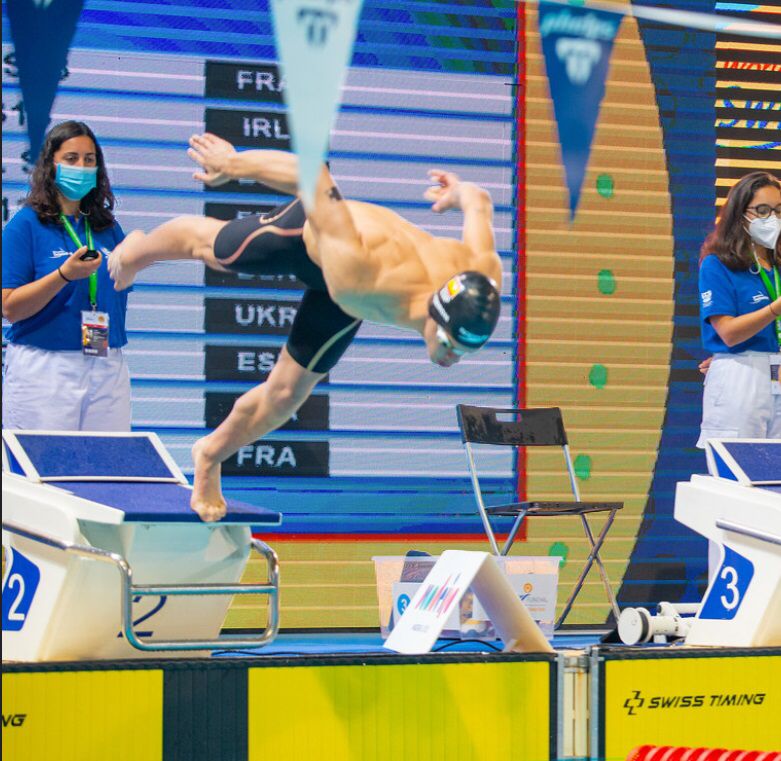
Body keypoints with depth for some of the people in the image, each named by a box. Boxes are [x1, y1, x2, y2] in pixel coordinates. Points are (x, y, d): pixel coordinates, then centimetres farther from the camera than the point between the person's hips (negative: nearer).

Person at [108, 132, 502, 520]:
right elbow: (315, 175, -44)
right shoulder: (359, 276, -52)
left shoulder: (482, 274, -39)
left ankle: (212, 454, 42)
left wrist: (458, 193, 6)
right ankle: (138, 249, 63)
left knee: (287, 393, 11)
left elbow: (478, 200, -19)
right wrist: (234, 163, -30)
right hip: (304, 234, -4)